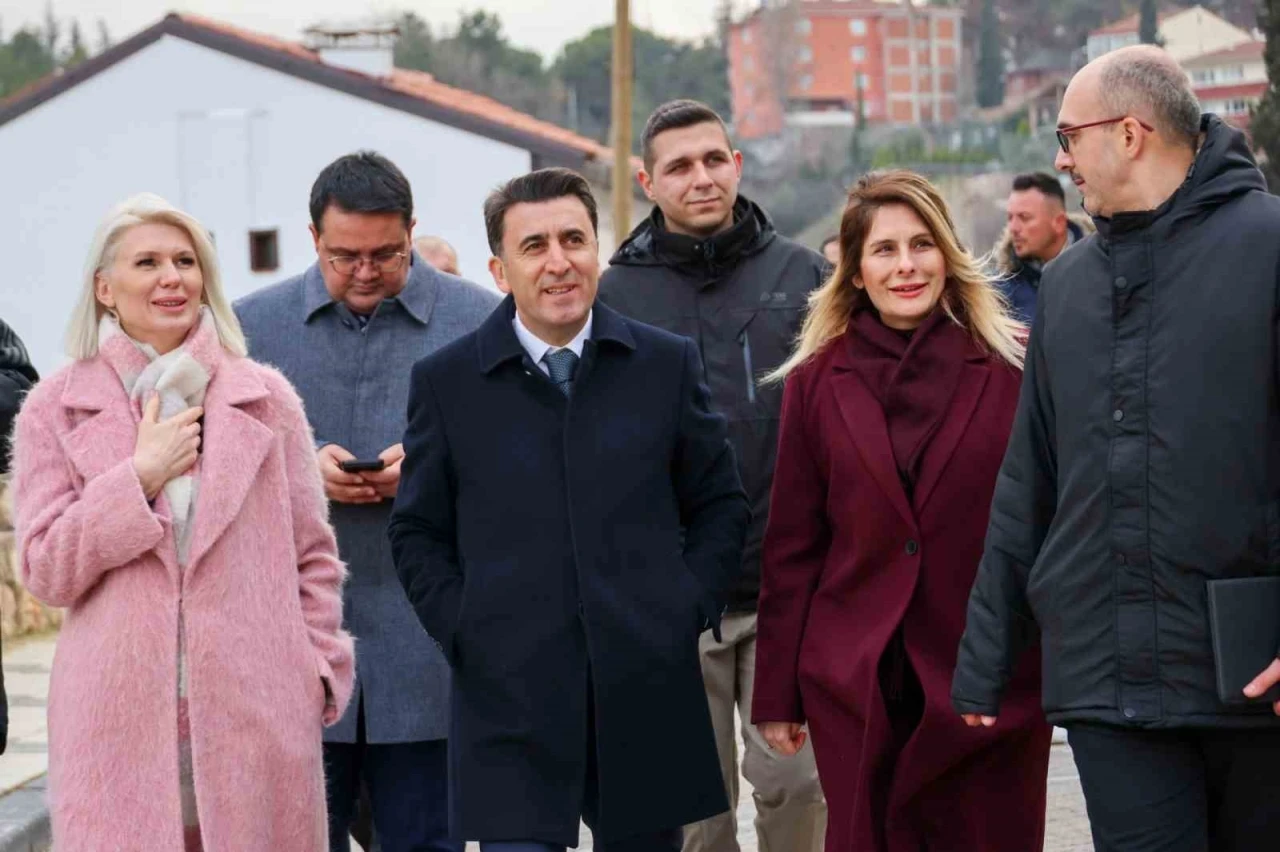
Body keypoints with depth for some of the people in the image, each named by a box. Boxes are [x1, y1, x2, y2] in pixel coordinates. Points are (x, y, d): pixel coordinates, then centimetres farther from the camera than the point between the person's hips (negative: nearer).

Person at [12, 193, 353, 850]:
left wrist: (317, 677, 4)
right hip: (118, 722, -1)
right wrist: (142, 475, -7)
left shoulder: (266, 399, 10)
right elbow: (44, 570, 1)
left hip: (256, 716, 1)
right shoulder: (55, 409, 7)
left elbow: (314, 557, 14)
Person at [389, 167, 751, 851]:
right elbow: (418, 532, 9)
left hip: (646, 695, 2)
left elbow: (721, 506, 13)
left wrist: (689, 610, 1)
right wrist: (463, 633, -3)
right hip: (509, 699, -2)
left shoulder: (667, 364, 7)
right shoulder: (446, 382, 3)